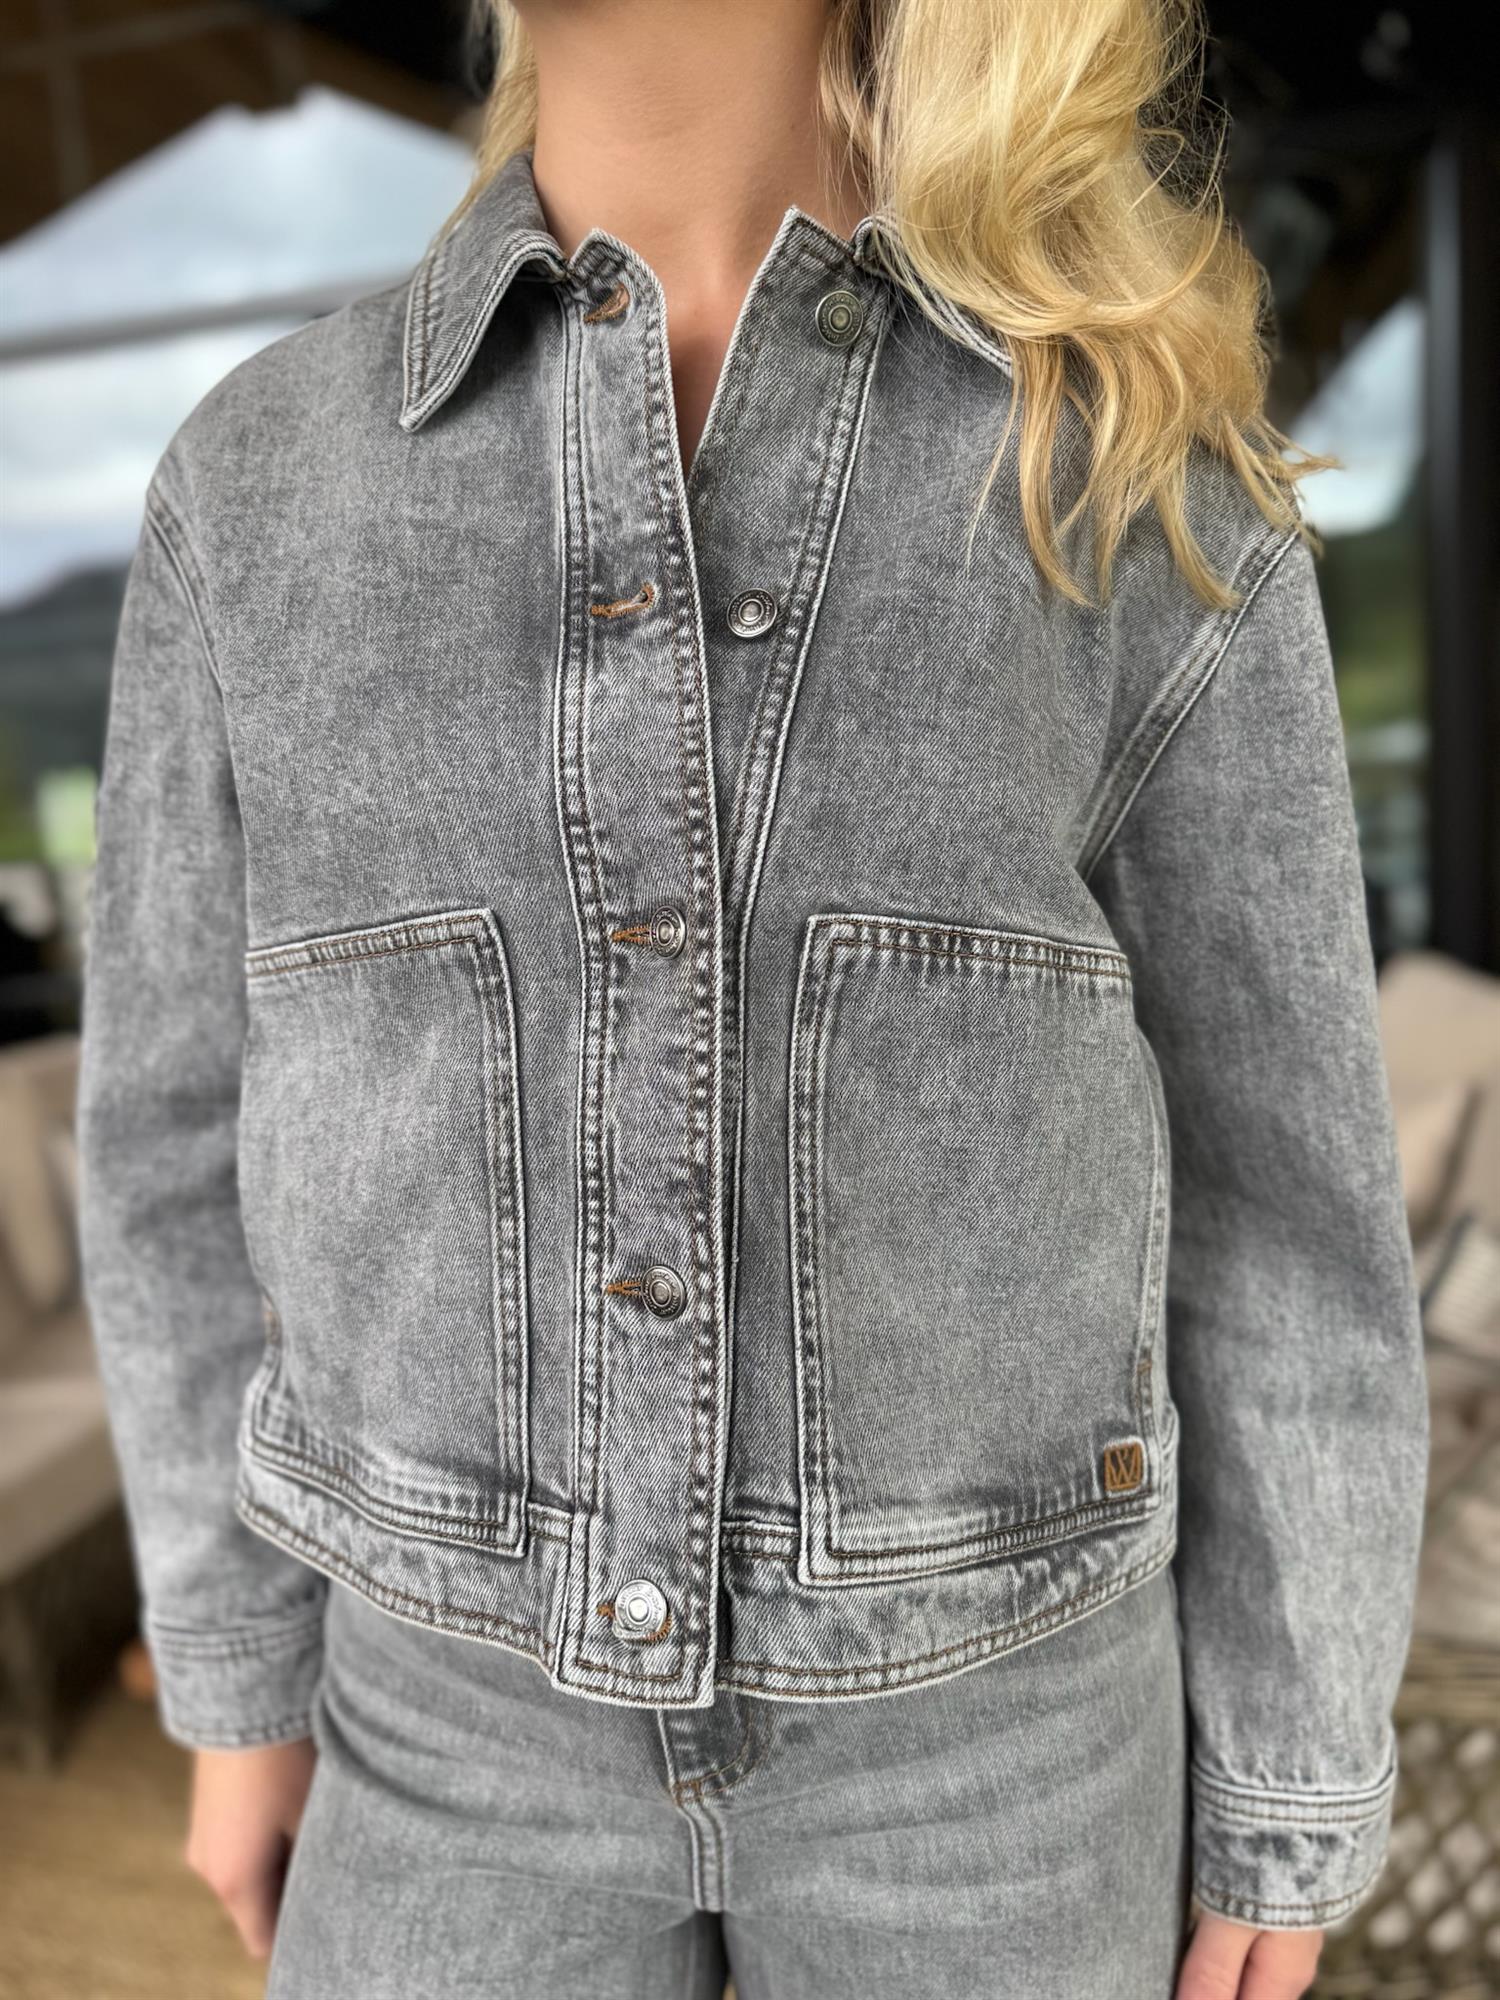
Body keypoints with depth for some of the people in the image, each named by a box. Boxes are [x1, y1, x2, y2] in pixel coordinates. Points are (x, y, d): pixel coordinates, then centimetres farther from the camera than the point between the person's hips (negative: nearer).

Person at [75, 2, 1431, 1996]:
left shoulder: (1157, 494, -11)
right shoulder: (266, 482, -6)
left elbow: (1275, 1177, -6)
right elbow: (206, 1113, 1)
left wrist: (1293, 1804, 2)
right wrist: (240, 1681, 9)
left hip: (974, 1694, -1)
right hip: (492, 1686, 2)